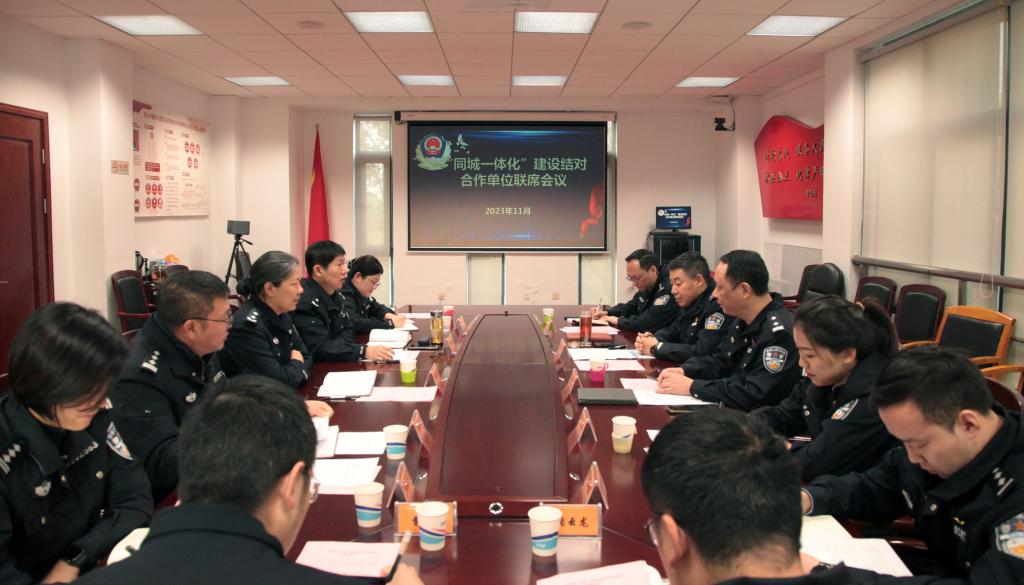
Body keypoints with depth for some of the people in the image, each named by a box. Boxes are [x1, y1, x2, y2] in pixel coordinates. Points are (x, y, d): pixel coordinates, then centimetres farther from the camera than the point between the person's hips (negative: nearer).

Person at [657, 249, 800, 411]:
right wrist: (684, 370, -2)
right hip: (727, 410, 8)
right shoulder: (743, 321, 6)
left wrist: (692, 386, -21)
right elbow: (720, 361, 17)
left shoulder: (780, 332, -23)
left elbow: (755, 395, -27)